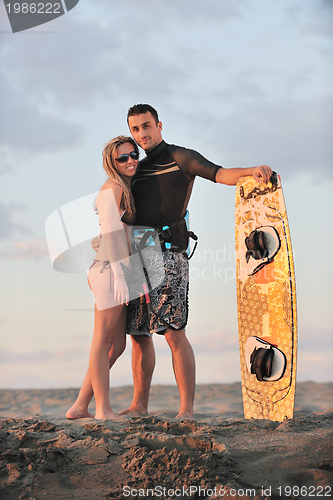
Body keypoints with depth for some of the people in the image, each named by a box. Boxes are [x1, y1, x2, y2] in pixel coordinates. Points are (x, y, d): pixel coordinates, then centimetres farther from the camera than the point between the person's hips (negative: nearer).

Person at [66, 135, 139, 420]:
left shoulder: (126, 191, 22)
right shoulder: (113, 189, -7)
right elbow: (110, 232, -16)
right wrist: (119, 275, -22)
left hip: (116, 272, 9)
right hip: (109, 270, -9)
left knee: (117, 344, 8)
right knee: (104, 341, -5)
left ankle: (80, 407, 12)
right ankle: (103, 409, 0)